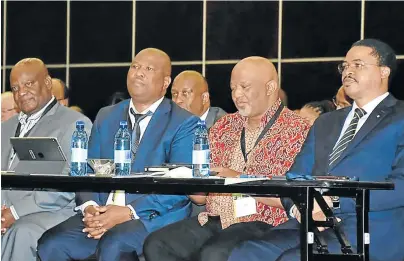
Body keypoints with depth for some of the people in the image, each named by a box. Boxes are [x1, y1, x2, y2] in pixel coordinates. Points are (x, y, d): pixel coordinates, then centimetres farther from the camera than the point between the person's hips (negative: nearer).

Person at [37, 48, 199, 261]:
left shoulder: (184, 124, 2)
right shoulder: (106, 117, 20)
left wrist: (129, 212, -18)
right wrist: (89, 206, -7)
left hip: (153, 217, -5)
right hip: (102, 212, 5)